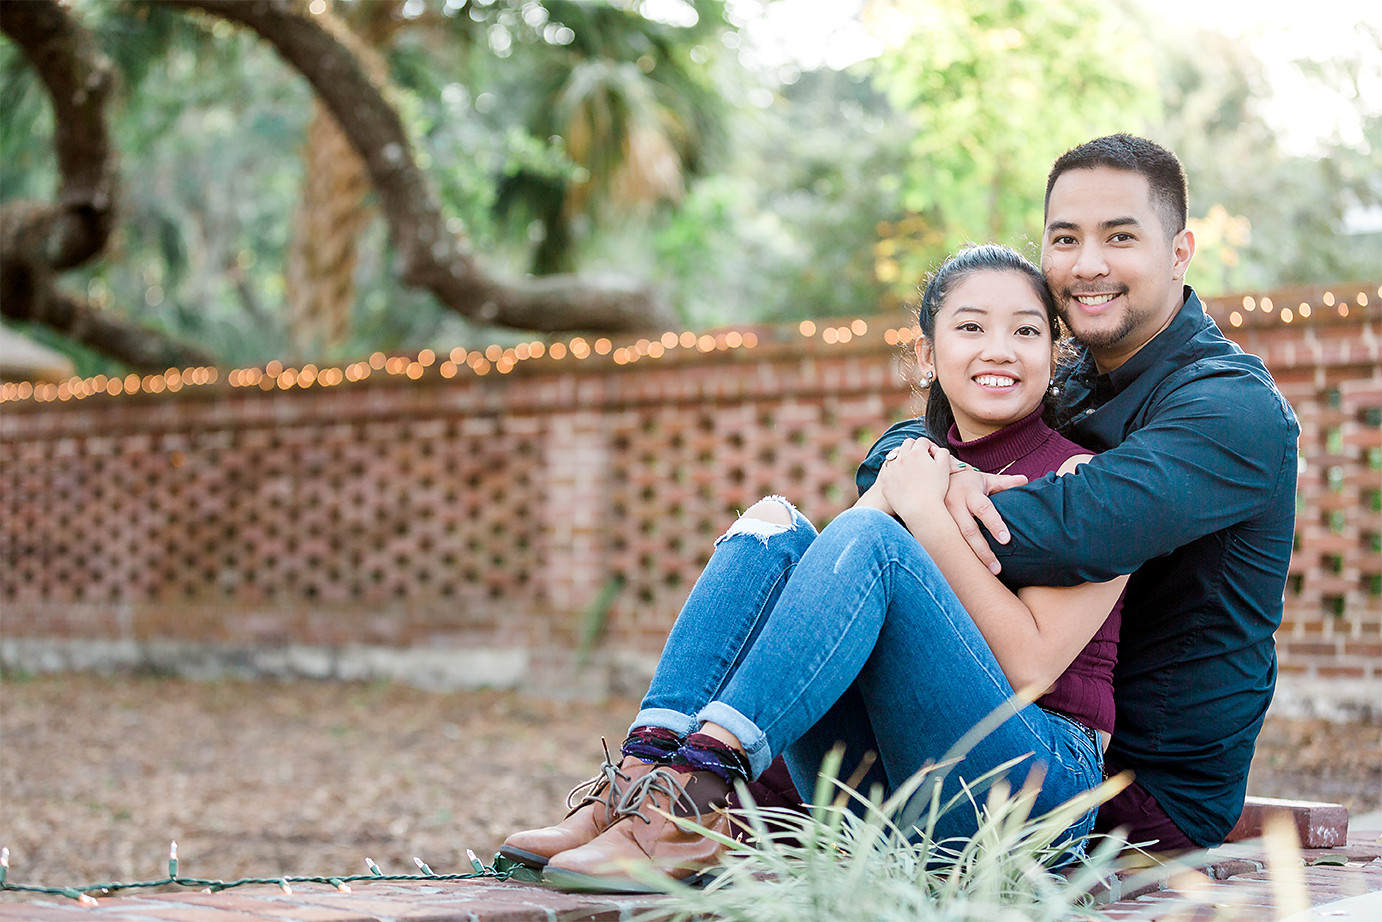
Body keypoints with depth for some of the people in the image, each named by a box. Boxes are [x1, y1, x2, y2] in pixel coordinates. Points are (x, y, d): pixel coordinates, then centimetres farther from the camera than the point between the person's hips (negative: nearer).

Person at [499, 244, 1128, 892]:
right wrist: (887, 493, -7)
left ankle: (693, 788, -39)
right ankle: (639, 776, -27)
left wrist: (927, 514, -9)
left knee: (869, 538, -25)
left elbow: (1030, 666, -10)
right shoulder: (917, 464, 20)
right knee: (773, 523, -10)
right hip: (875, 791, 5)